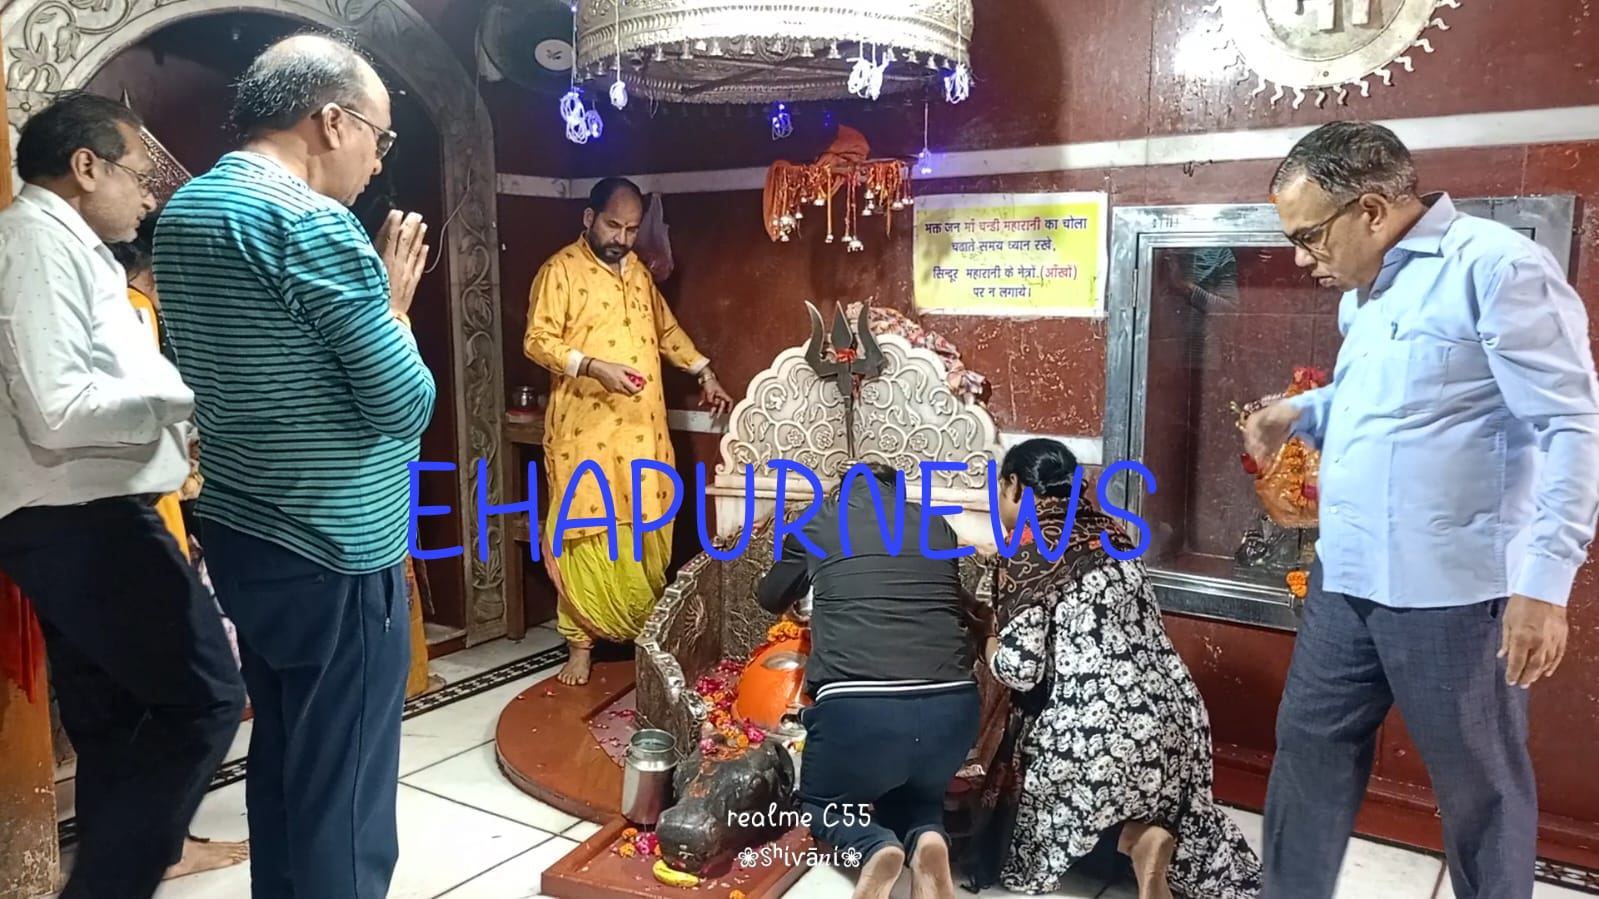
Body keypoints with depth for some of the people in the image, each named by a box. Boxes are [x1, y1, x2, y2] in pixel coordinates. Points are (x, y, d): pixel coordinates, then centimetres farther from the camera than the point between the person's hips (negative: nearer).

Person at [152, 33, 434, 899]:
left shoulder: (183, 210, 10)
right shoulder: (311, 222, -18)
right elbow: (405, 406, -17)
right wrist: (393, 304, -1)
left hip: (242, 533, 9)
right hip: (334, 553, -9)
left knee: (282, 763, 21)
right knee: (343, 801, 3)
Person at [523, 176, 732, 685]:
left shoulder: (638, 270, 15)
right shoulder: (561, 270, -5)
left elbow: (665, 328, 26)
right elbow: (537, 340, -11)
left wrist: (703, 372, 21)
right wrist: (594, 367, -24)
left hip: (644, 429, 6)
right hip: (586, 430, -6)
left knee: (649, 533, 8)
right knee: (587, 535, -2)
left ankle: (648, 630, 21)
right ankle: (581, 642, 8)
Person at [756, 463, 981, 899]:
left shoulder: (819, 521, 12)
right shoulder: (936, 526, 18)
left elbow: (771, 598, 29)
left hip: (857, 708, -3)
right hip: (952, 708, 3)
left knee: (822, 800, 27)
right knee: (918, 791, 34)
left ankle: (874, 848, -4)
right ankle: (927, 839, 1)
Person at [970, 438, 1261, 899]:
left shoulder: (1029, 546, -7)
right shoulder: (1105, 529, 14)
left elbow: (1021, 668, -13)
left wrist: (988, 645, 9)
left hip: (1102, 728, -6)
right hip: (1174, 713, 6)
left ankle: (1131, 834, -3)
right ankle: (1158, 833, 0)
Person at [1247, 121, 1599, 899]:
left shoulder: (1496, 266, -14)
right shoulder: (1364, 291, 13)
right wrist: (1301, 414, 7)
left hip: (1450, 589, -8)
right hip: (1345, 578, 8)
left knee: (1479, 784, 10)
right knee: (1309, 744, 16)